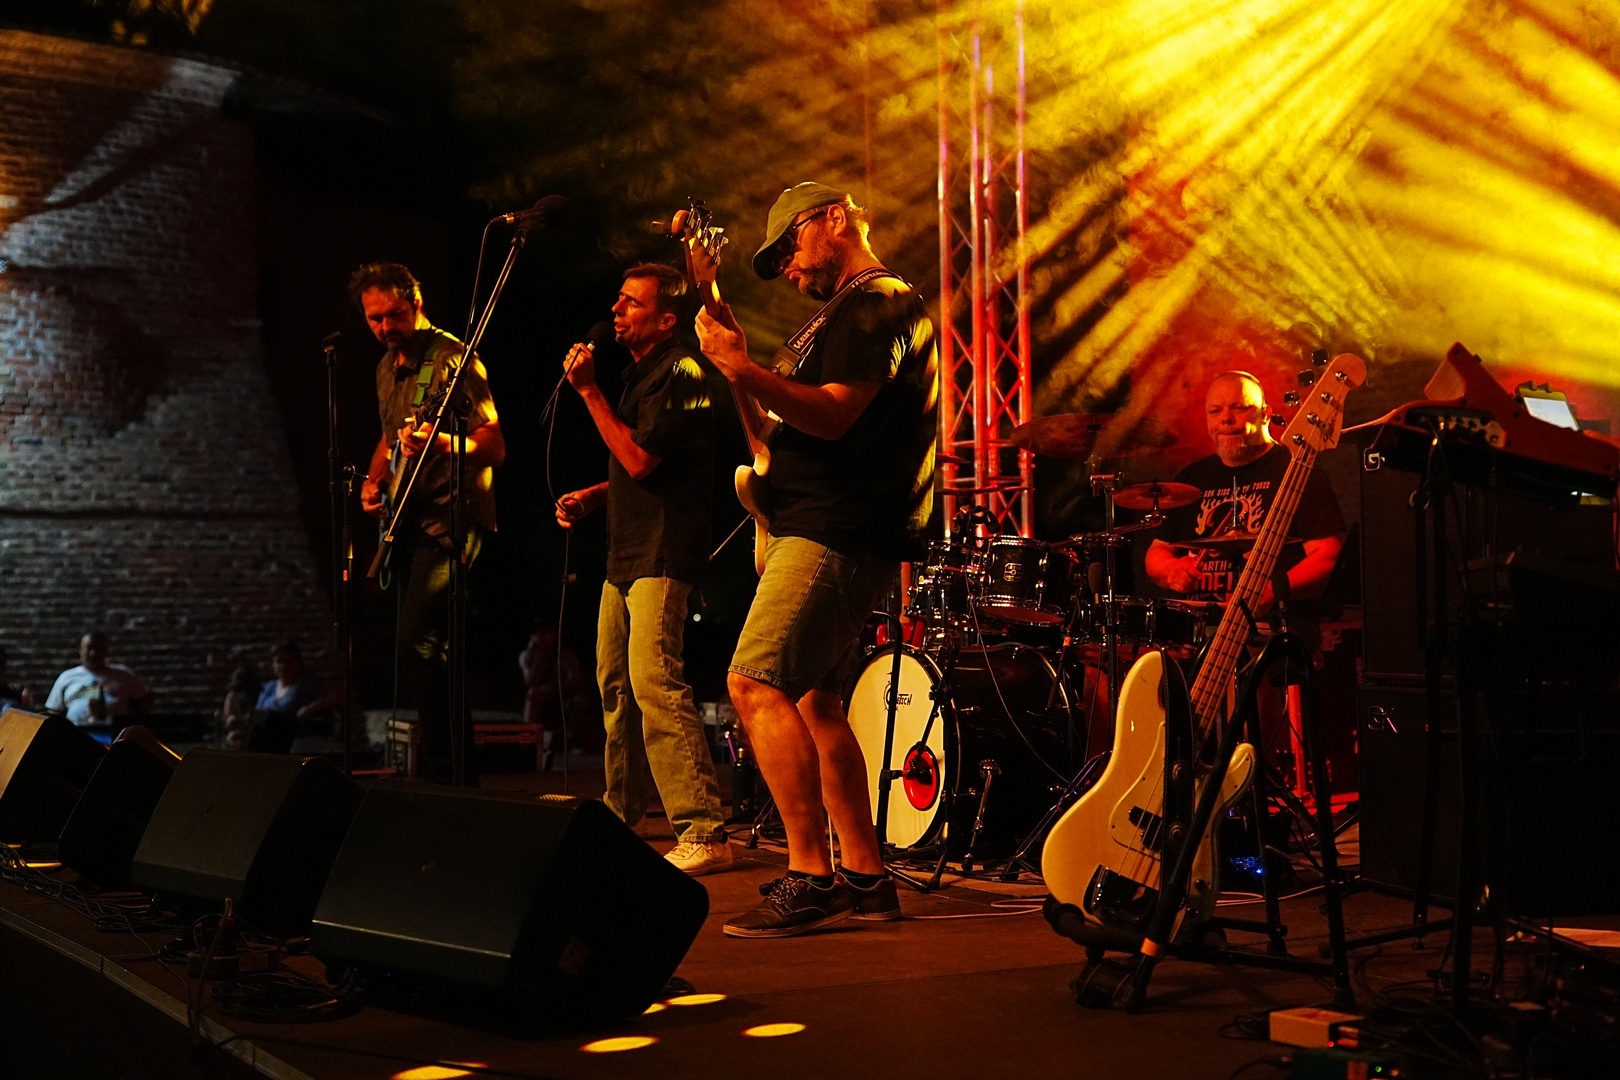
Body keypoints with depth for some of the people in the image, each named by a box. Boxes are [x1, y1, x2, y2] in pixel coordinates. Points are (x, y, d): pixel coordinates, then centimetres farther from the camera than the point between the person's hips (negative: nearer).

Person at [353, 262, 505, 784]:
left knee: (418, 643, -20)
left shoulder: (453, 358, -10)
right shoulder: (387, 368, 16)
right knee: (427, 648, 8)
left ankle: (445, 771, -14)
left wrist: (438, 444, -33)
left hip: (450, 518, -9)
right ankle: (456, 770, 15)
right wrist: (374, 481, 13)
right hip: (408, 520, 9)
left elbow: (494, 446, -16)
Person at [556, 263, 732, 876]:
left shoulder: (679, 373, -12)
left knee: (655, 682, -20)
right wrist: (591, 496, 13)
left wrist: (589, 391, -15)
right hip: (628, 553, 11)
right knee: (616, 685, 16)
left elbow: (640, 459, -20)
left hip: (661, 556, -11)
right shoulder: (639, 374, 20)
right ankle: (619, 817, 29)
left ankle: (703, 832, -22)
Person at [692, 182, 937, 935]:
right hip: (829, 530, 11)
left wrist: (742, 368, -29)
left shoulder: (876, 304, -9)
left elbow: (832, 415, -22)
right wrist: (744, 373, 11)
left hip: (838, 533, -11)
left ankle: (811, 876, -19)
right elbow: (787, 416, 24)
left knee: (756, 684, -19)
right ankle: (865, 877, 18)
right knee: (814, 699, 13)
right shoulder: (846, 311, 25)